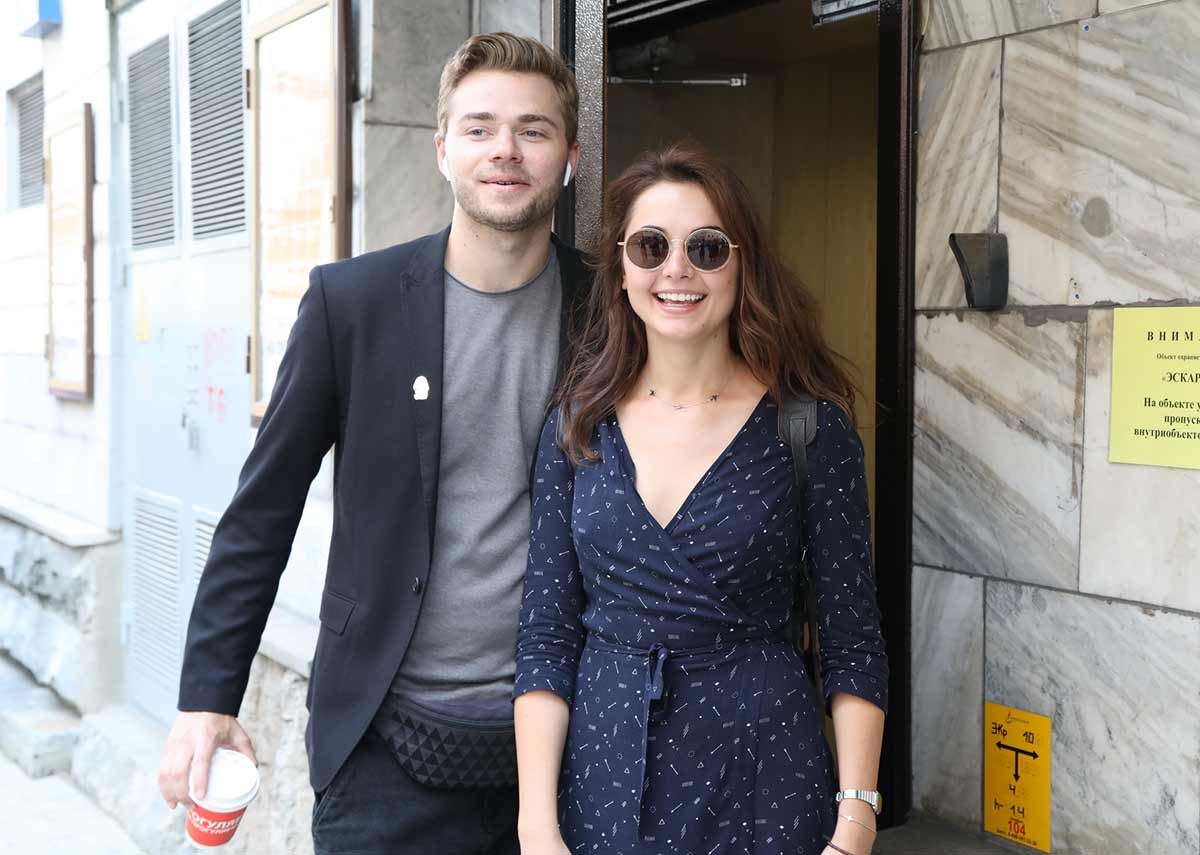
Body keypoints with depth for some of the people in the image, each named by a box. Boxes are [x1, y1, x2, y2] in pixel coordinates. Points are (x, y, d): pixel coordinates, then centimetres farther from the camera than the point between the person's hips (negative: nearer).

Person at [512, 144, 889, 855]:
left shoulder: (810, 425, -6)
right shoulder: (577, 425, 1)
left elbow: (855, 647, -4)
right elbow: (545, 637, 0)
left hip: (757, 780, -2)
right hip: (601, 778, 2)